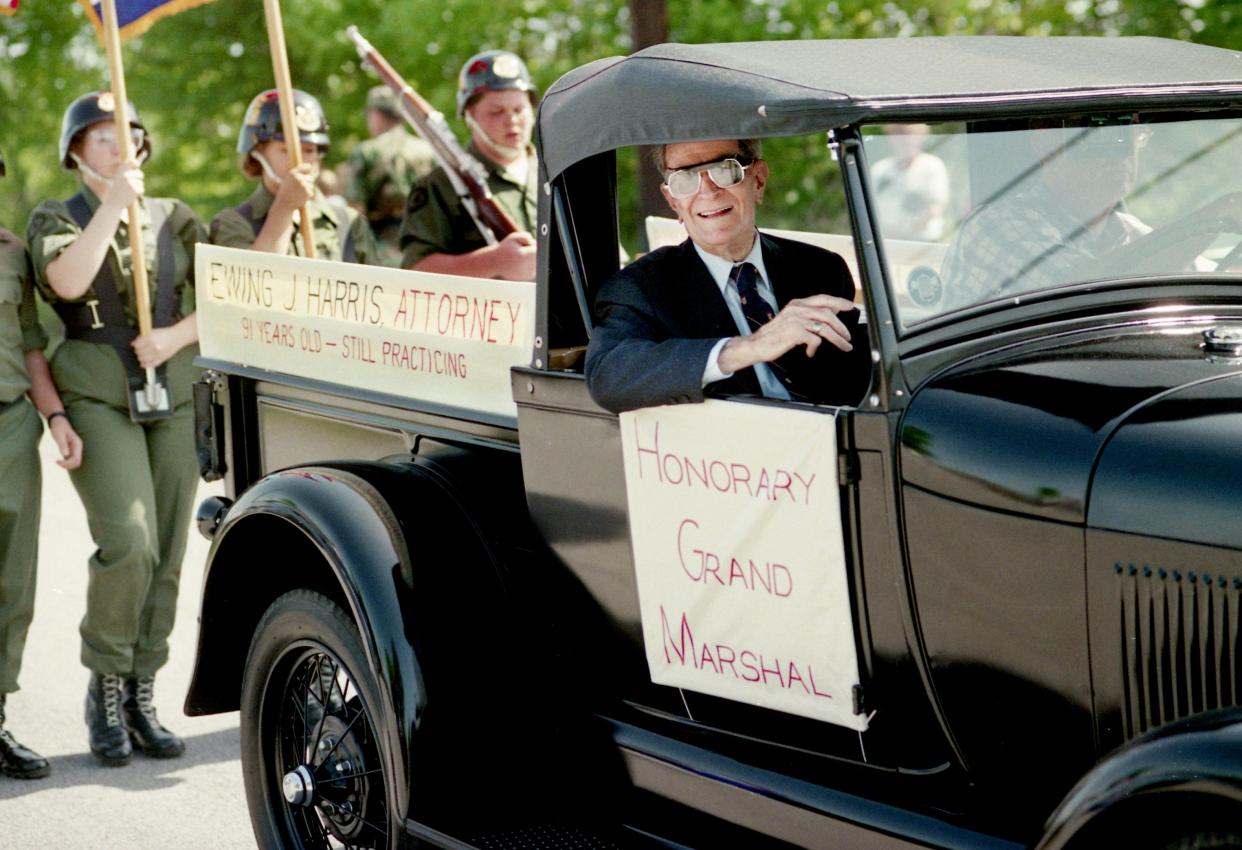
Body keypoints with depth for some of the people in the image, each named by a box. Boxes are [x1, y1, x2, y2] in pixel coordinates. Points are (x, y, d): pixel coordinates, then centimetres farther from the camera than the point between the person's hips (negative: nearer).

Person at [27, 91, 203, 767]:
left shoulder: (174, 219, 14)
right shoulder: (55, 219, 7)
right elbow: (68, 281, -15)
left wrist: (176, 336, -9)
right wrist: (114, 203, -14)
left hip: (174, 397, 3)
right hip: (97, 399, -3)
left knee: (165, 554, 0)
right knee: (127, 541, -19)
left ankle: (141, 697, 11)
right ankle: (105, 688, -2)